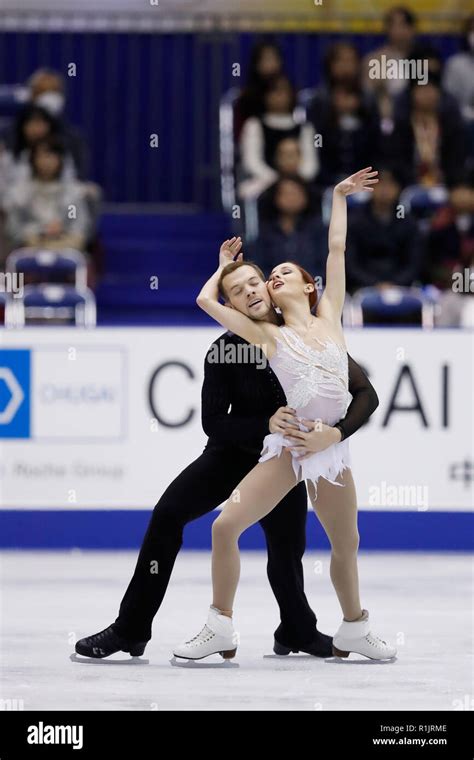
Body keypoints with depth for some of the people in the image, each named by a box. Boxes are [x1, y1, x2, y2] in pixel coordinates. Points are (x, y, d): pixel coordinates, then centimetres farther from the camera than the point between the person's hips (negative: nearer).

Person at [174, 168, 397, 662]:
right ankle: (220, 629, -3)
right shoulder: (270, 336, 5)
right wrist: (226, 267, 20)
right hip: (289, 446, -2)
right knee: (226, 526, -14)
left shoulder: (329, 318, 9)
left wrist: (339, 195, 17)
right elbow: (206, 299, 2)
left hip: (332, 449, 2)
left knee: (345, 544, 12)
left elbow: (336, 249, 12)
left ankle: (353, 631, 34)